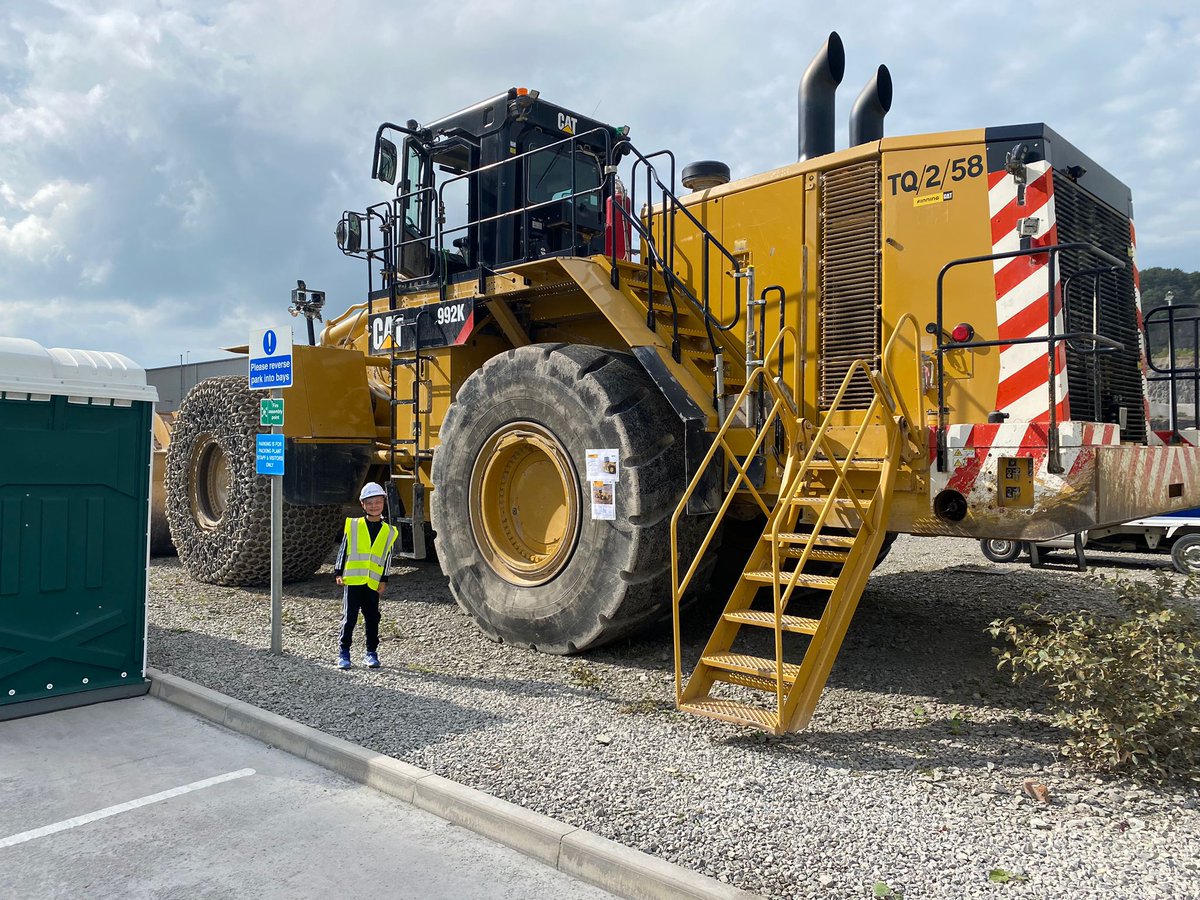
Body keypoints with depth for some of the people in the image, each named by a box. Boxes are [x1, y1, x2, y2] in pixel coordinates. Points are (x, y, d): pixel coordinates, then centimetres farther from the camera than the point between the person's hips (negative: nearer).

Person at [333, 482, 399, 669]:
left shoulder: (388, 532, 6)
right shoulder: (353, 526, 2)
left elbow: (387, 557, 8)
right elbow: (343, 550, 6)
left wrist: (384, 580, 4)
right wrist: (338, 573, 2)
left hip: (373, 583, 2)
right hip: (352, 580, -1)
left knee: (372, 619, 7)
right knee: (349, 617, 2)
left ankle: (371, 652, 19)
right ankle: (344, 652, 12)